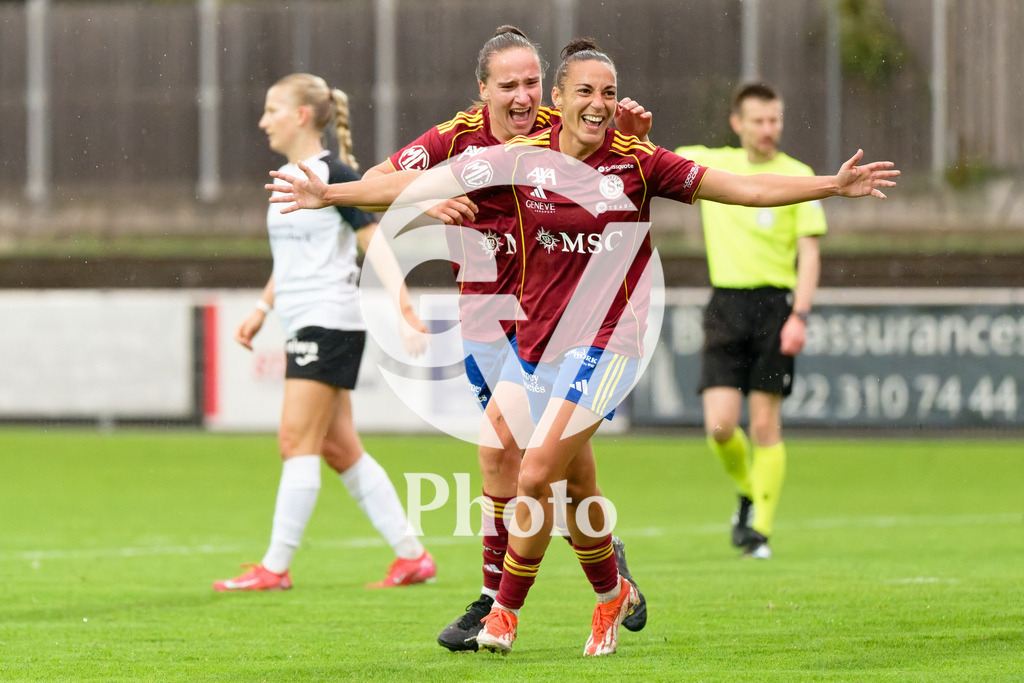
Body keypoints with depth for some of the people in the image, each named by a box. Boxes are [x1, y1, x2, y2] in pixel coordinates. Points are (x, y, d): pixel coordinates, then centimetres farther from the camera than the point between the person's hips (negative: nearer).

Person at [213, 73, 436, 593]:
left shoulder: (333, 175, -10)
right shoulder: (285, 179, 16)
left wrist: (403, 309, -20)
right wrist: (262, 308, 22)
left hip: (329, 322, -9)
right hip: (303, 325, 9)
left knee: (297, 442, -10)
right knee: (338, 449, 7)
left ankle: (275, 568, -9)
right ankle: (411, 555, 10)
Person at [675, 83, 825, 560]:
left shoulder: (798, 177, 0)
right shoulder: (709, 164, 7)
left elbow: (809, 254, -4)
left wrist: (799, 316, -14)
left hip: (774, 304, -2)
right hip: (725, 304, 2)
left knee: (764, 425, -4)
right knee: (720, 425, -8)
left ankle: (760, 529, 6)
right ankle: (747, 493, 22)